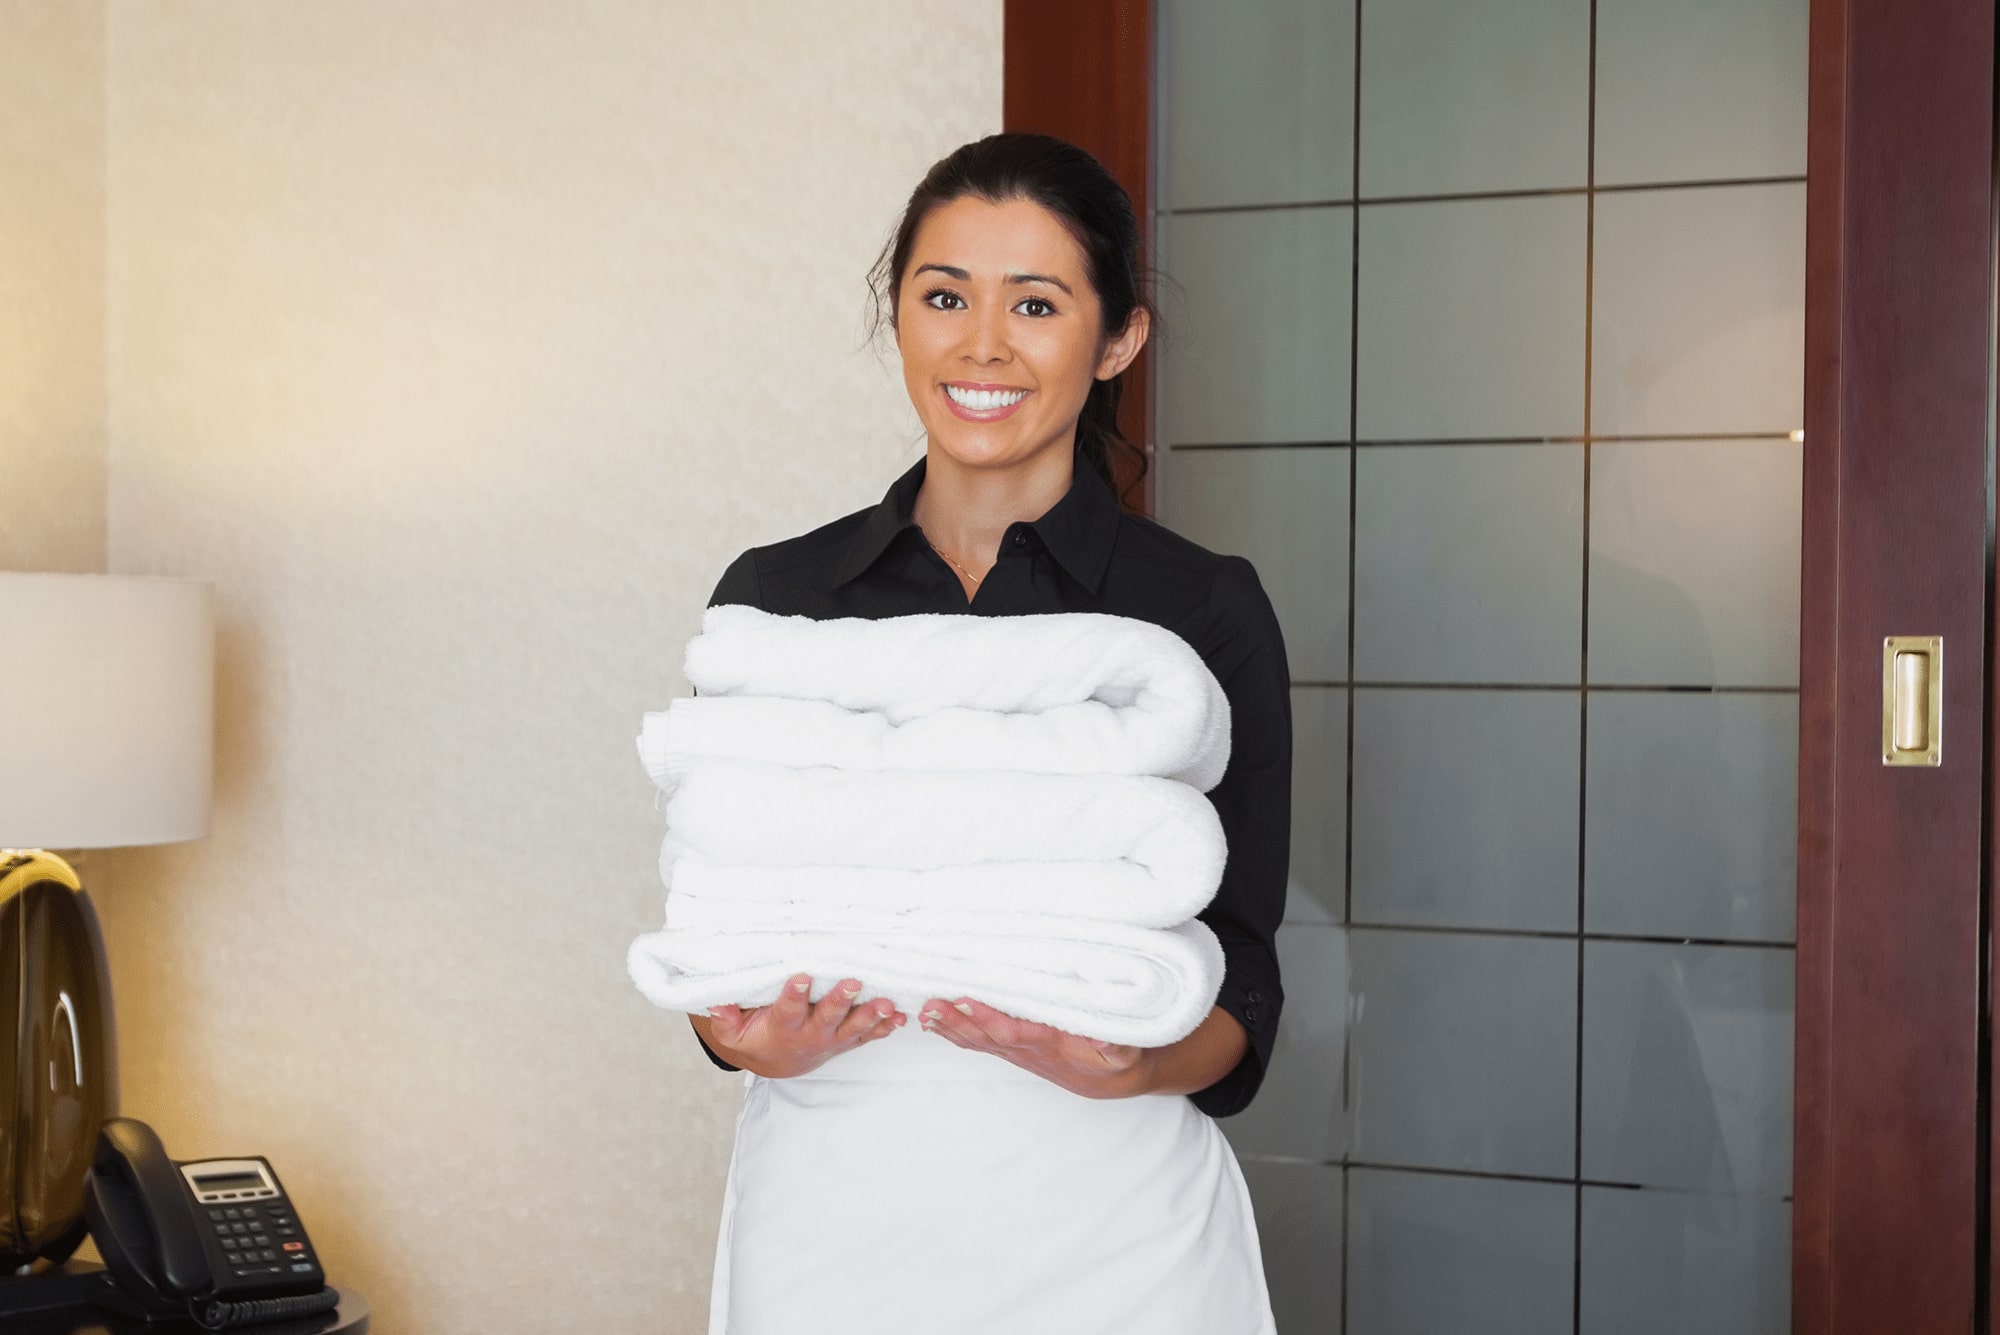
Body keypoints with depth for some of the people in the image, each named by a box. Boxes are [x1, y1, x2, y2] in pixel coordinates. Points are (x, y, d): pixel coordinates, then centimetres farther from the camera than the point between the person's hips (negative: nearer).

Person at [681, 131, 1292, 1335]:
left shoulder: (1207, 611, -3)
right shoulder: (771, 596, 3)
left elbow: (1242, 1001, -2)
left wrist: (1128, 1064, -20)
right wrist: (752, 1038, -13)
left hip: (1109, 1222, -1)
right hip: (828, 1216, 2)